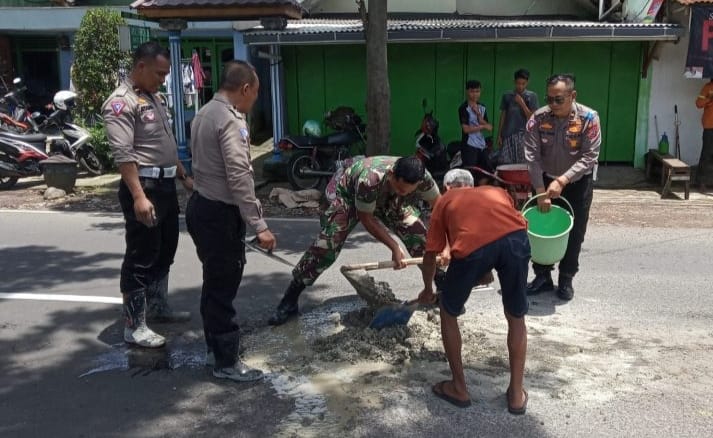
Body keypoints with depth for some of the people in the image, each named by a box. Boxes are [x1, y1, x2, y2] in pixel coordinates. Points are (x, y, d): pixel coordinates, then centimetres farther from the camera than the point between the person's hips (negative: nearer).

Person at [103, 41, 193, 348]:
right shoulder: (121, 102, -14)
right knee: (141, 257, -4)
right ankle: (134, 326, 4)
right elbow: (123, 155, -22)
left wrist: (184, 176, 21)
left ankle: (158, 307, 33)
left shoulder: (155, 98, 16)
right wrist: (139, 197, -28)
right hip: (143, 186, -9)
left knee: (164, 252, 18)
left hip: (166, 184, 9)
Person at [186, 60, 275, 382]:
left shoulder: (205, 113, 12)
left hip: (202, 206, 10)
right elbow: (240, 177, -26)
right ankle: (226, 362, 9)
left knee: (214, 282, 19)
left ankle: (215, 347, 33)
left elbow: (207, 162, 12)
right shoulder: (231, 121, -19)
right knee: (223, 287, -1)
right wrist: (259, 225, -25)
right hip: (219, 213, -10)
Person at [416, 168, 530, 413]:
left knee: (449, 313, 24)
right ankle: (517, 395, 31)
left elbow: (430, 254, 35)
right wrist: (491, 269, 59)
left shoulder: (446, 200, 32)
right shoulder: (497, 191, 38)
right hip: (516, 237, 3)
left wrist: (428, 290, 52)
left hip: (473, 245, -2)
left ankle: (459, 389, 31)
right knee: (516, 318, 26)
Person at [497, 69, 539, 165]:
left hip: (523, 135, -2)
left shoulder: (532, 96, 1)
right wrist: (499, 135, 7)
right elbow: (503, 116, 11)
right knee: (505, 163, -2)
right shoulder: (507, 96, 6)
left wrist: (522, 103, -13)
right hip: (507, 135, 2)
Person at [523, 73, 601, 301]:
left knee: (574, 233, 5)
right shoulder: (538, 118, -15)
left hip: (577, 182, -2)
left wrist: (562, 181, -32)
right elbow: (532, 156, -16)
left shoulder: (589, 118, -20)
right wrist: (541, 191, -22)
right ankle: (542, 276, 22)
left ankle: (566, 279, 21)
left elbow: (589, 158, -22)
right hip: (546, 180, 2)